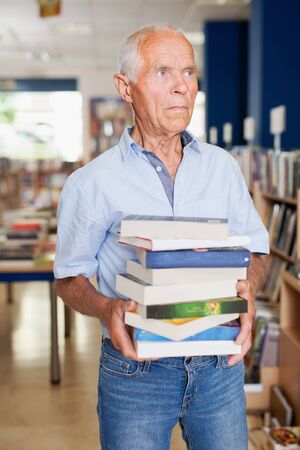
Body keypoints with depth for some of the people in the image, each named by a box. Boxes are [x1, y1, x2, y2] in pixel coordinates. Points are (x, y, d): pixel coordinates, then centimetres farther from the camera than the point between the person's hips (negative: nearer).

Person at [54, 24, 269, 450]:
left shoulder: (223, 167, 5)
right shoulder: (91, 183, -5)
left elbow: (254, 250, 10)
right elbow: (70, 276, 1)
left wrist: (247, 289, -12)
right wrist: (105, 307, -20)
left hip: (220, 364, 3)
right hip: (135, 368, -3)